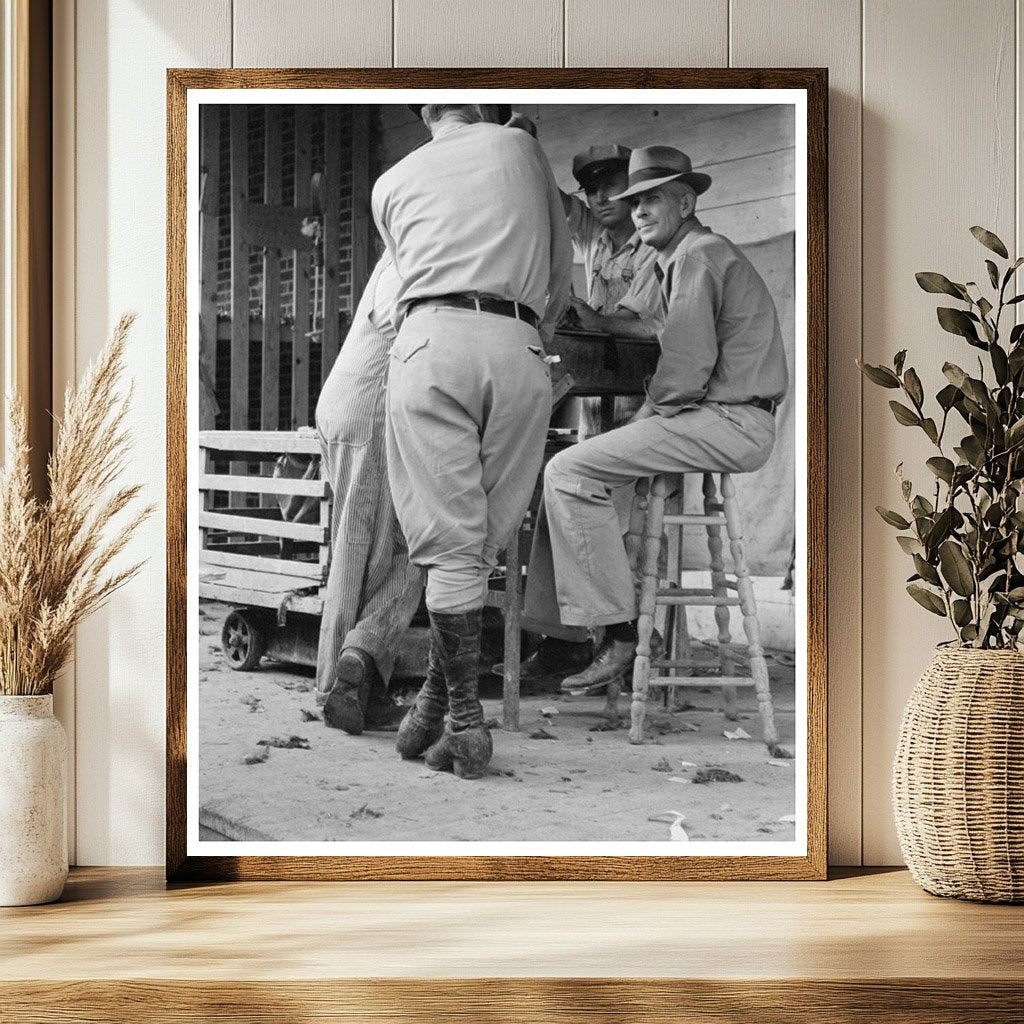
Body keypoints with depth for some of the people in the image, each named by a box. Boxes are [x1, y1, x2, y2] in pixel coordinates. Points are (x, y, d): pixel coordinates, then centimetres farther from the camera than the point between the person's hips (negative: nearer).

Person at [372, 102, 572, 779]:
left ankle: (463, 719, -4)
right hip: (518, 347, 1)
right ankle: (434, 706, 6)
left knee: (450, 544, -2)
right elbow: (561, 273, 29)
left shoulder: (393, 182, 25)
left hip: (432, 339, 0)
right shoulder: (519, 146, 25)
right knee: (484, 543, 6)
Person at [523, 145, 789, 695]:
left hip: (729, 423, -11)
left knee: (569, 472, -18)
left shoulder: (698, 255, -9)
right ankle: (547, 627, 7)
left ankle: (619, 633, -18)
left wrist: (650, 411, -3)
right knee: (566, 468, 11)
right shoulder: (690, 257, 25)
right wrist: (643, 420, 10)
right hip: (717, 418, 11)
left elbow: (688, 366, -20)